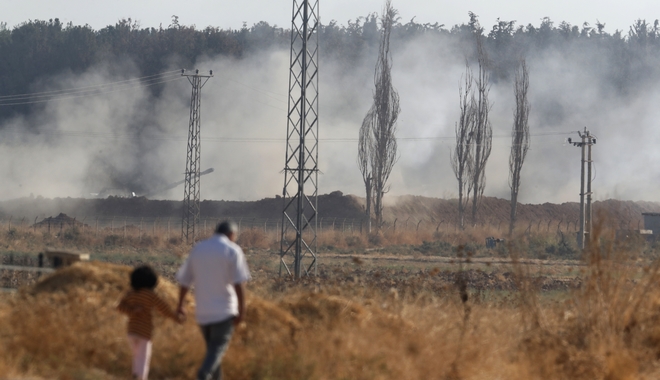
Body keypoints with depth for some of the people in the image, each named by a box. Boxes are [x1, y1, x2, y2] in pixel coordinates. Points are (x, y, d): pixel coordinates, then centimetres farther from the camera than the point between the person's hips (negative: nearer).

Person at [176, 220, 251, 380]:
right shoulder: (233, 250, -6)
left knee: (213, 348, 18)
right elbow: (238, 283, -15)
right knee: (218, 348, -5)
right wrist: (242, 311, -13)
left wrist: (180, 306, 21)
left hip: (203, 311, 5)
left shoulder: (198, 249, 8)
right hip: (224, 310, -5)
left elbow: (184, 280, 11)